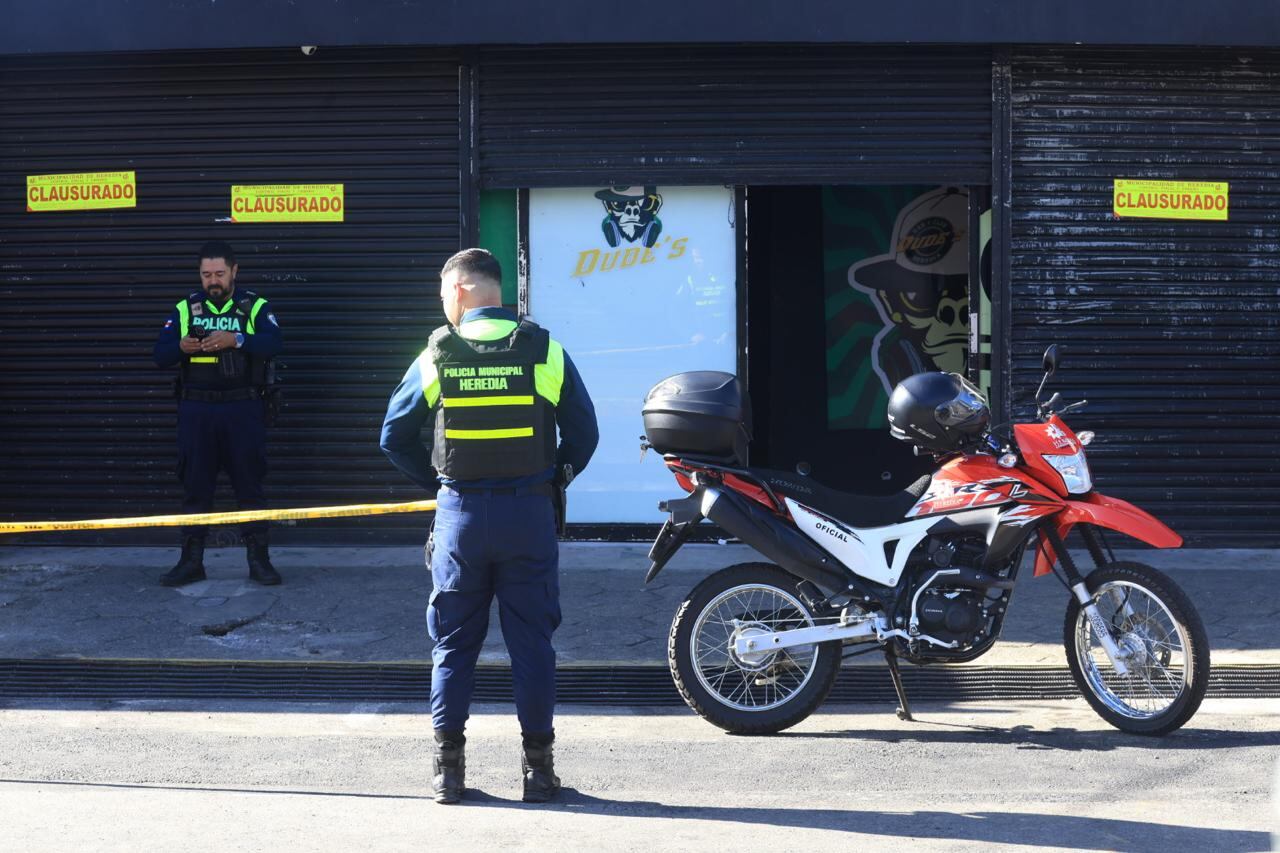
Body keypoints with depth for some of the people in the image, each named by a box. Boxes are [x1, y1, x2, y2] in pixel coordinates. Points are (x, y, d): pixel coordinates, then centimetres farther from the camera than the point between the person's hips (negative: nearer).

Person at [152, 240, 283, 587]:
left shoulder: (255, 307, 3)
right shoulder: (185, 309, 10)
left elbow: (273, 343, -15)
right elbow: (160, 354, 4)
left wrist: (236, 340, -30)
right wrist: (181, 347, -18)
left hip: (243, 409, -2)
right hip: (196, 410, 2)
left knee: (249, 484, 2)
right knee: (194, 486, 5)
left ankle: (259, 559, 8)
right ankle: (191, 561, 11)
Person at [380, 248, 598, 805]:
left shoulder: (437, 355, -1)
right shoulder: (545, 352, -2)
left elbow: (395, 437, 4)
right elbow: (583, 435, 1)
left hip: (460, 514, 0)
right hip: (529, 514, 0)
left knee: (453, 641, 10)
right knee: (532, 640, 7)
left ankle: (448, 766, 12)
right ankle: (538, 767, 10)